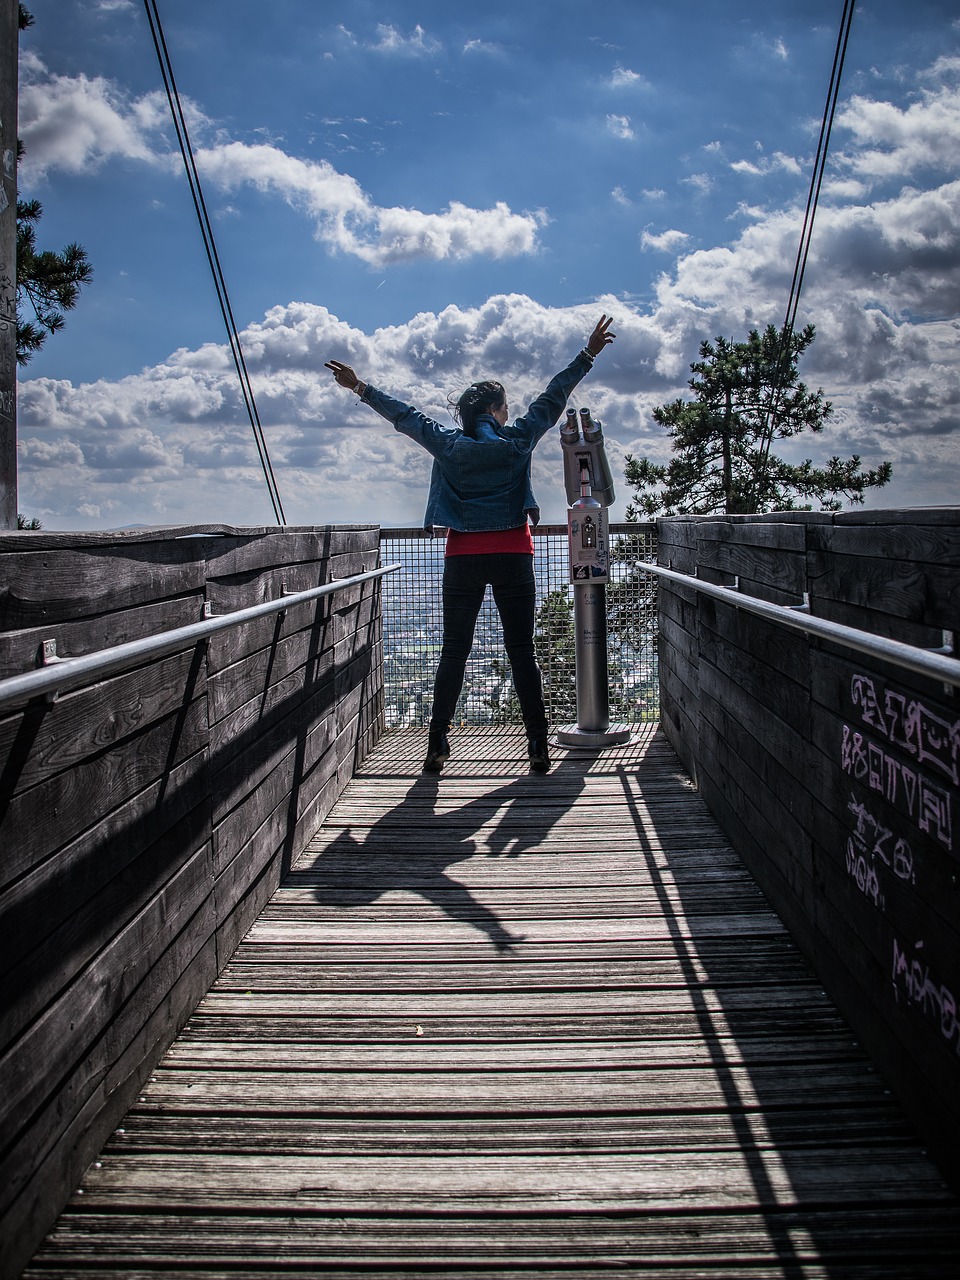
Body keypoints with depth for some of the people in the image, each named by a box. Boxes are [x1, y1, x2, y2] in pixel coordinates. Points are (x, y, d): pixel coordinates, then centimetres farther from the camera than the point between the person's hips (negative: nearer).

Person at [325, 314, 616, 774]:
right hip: (512, 557, -1)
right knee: (521, 653, 2)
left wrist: (360, 388, 26)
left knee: (453, 653, 7)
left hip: (463, 559, 1)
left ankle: (437, 747, 6)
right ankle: (538, 746, 1)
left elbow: (405, 415, 14)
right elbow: (553, 397, 9)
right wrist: (588, 353, 19)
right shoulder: (519, 439, 1)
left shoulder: (448, 444, 4)